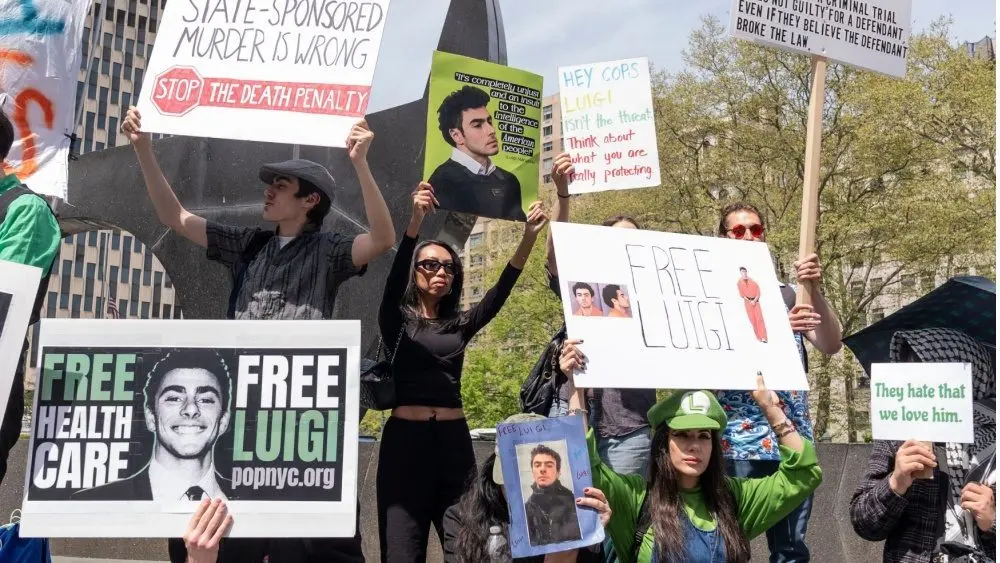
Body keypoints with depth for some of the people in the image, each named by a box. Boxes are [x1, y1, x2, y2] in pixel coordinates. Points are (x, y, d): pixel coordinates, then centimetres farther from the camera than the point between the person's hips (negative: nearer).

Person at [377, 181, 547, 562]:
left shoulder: (460, 325, 15)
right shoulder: (397, 321, 6)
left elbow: (499, 294, 2)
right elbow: (393, 281, -13)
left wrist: (528, 238, -11)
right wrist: (415, 221, -28)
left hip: (455, 442, 4)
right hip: (405, 441, -4)